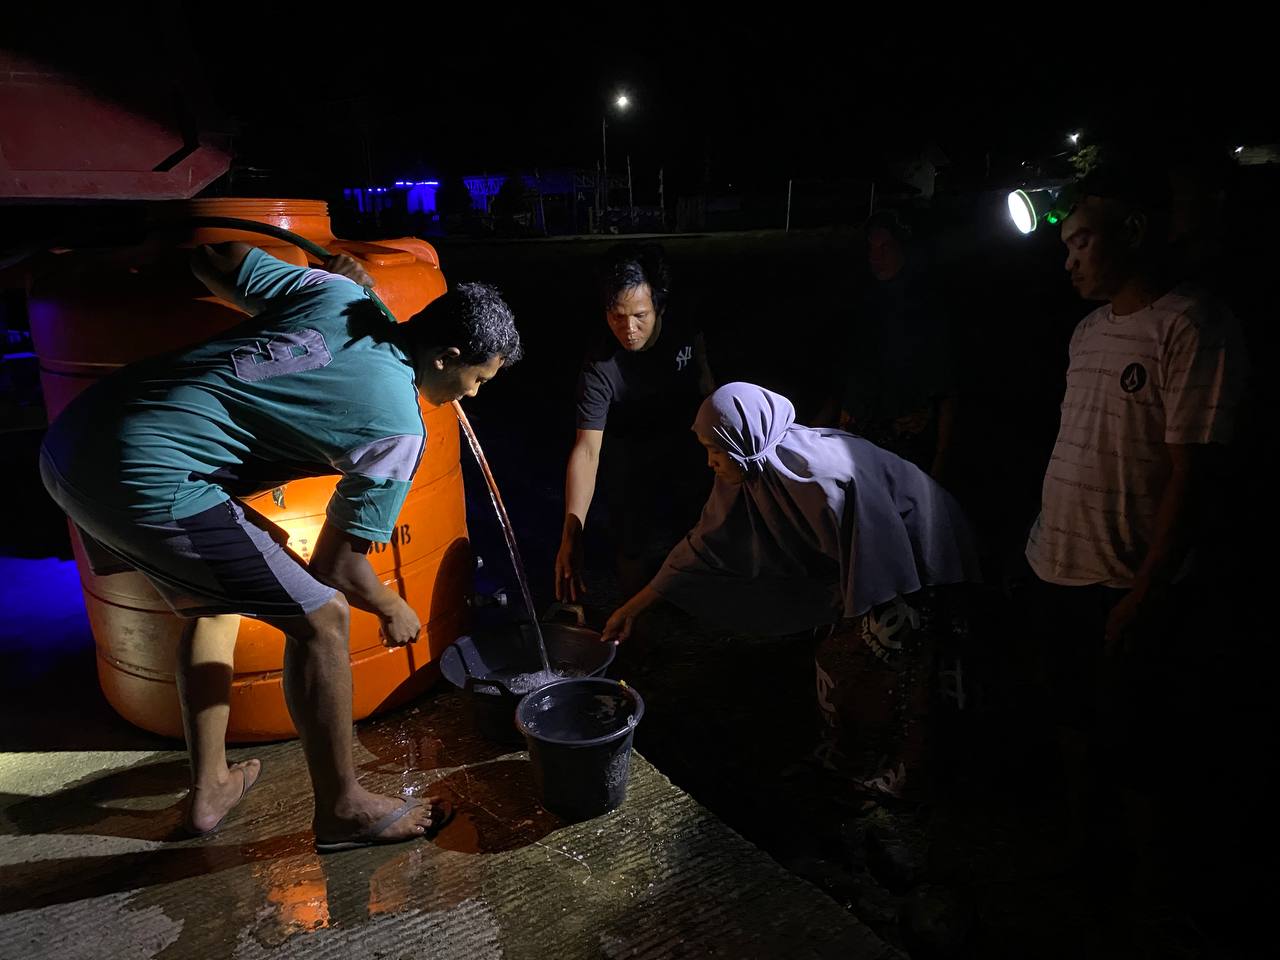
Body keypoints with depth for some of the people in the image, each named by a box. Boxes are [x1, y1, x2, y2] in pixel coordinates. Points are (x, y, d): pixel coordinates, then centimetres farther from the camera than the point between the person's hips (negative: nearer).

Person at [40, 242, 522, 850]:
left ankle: (209, 788, 38)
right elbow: (336, 564, -2)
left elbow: (215, 258, 19)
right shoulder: (398, 428, -8)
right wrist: (393, 611, 18)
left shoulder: (336, 292, 7)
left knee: (213, 600, 26)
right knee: (319, 615, 1)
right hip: (144, 482, -9)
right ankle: (342, 809, 18)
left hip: (69, 441, 10)